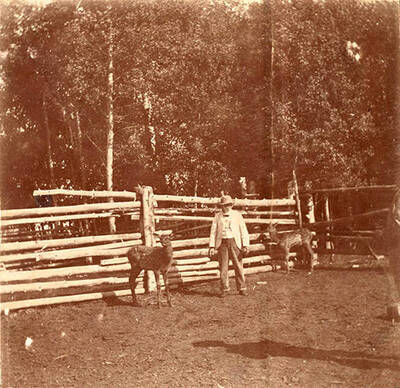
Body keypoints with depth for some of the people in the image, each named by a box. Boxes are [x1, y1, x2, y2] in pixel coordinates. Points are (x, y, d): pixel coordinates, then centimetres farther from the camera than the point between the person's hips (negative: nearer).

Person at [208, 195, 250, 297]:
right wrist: (212, 246, -2)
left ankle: (241, 288, 12)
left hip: (235, 242, -1)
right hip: (222, 243, 1)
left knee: (238, 266, 0)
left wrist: (245, 245, -3)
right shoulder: (217, 216, 9)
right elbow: (213, 232, 8)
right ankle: (224, 289, 13)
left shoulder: (237, 215, 6)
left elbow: (243, 231, 5)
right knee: (223, 267, 2)